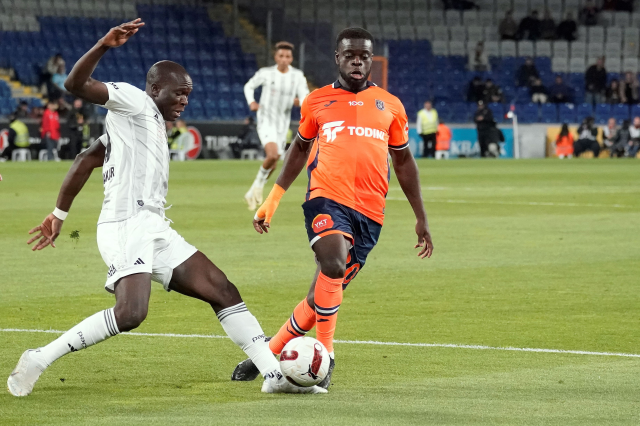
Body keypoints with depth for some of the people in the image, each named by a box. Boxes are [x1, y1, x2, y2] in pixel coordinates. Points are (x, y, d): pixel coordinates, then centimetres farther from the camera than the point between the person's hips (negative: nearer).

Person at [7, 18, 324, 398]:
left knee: (222, 291, 5)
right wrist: (105, 46, -28)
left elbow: (86, 160, 26)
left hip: (155, 230, 10)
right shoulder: (133, 101, 2)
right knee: (130, 313, -27)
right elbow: (76, 85, -14)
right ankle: (38, 360, -14)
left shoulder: (151, 123, 26)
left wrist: (60, 214, 26)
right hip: (127, 224, -10)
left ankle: (275, 375, 4)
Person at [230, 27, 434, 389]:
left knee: (325, 294, 1)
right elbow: (300, 147, 26)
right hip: (327, 197, -2)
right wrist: (273, 199, 25)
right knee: (333, 265, -30)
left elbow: (404, 160, 22)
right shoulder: (317, 102, 12)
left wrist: (422, 220, 19)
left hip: (369, 212, 2)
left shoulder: (390, 106, 14)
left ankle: (270, 351, 19)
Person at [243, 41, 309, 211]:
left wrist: (300, 101, -32)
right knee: (272, 155, -27)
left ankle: (252, 193, 33)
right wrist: (251, 102, -11)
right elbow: (249, 86, 8)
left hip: (282, 124, 4)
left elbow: (305, 99, -8)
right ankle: (259, 184, 0)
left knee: (272, 165, 12)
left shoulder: (298, 76, -4)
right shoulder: (266, 73, -8)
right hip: (266, 121, -4)